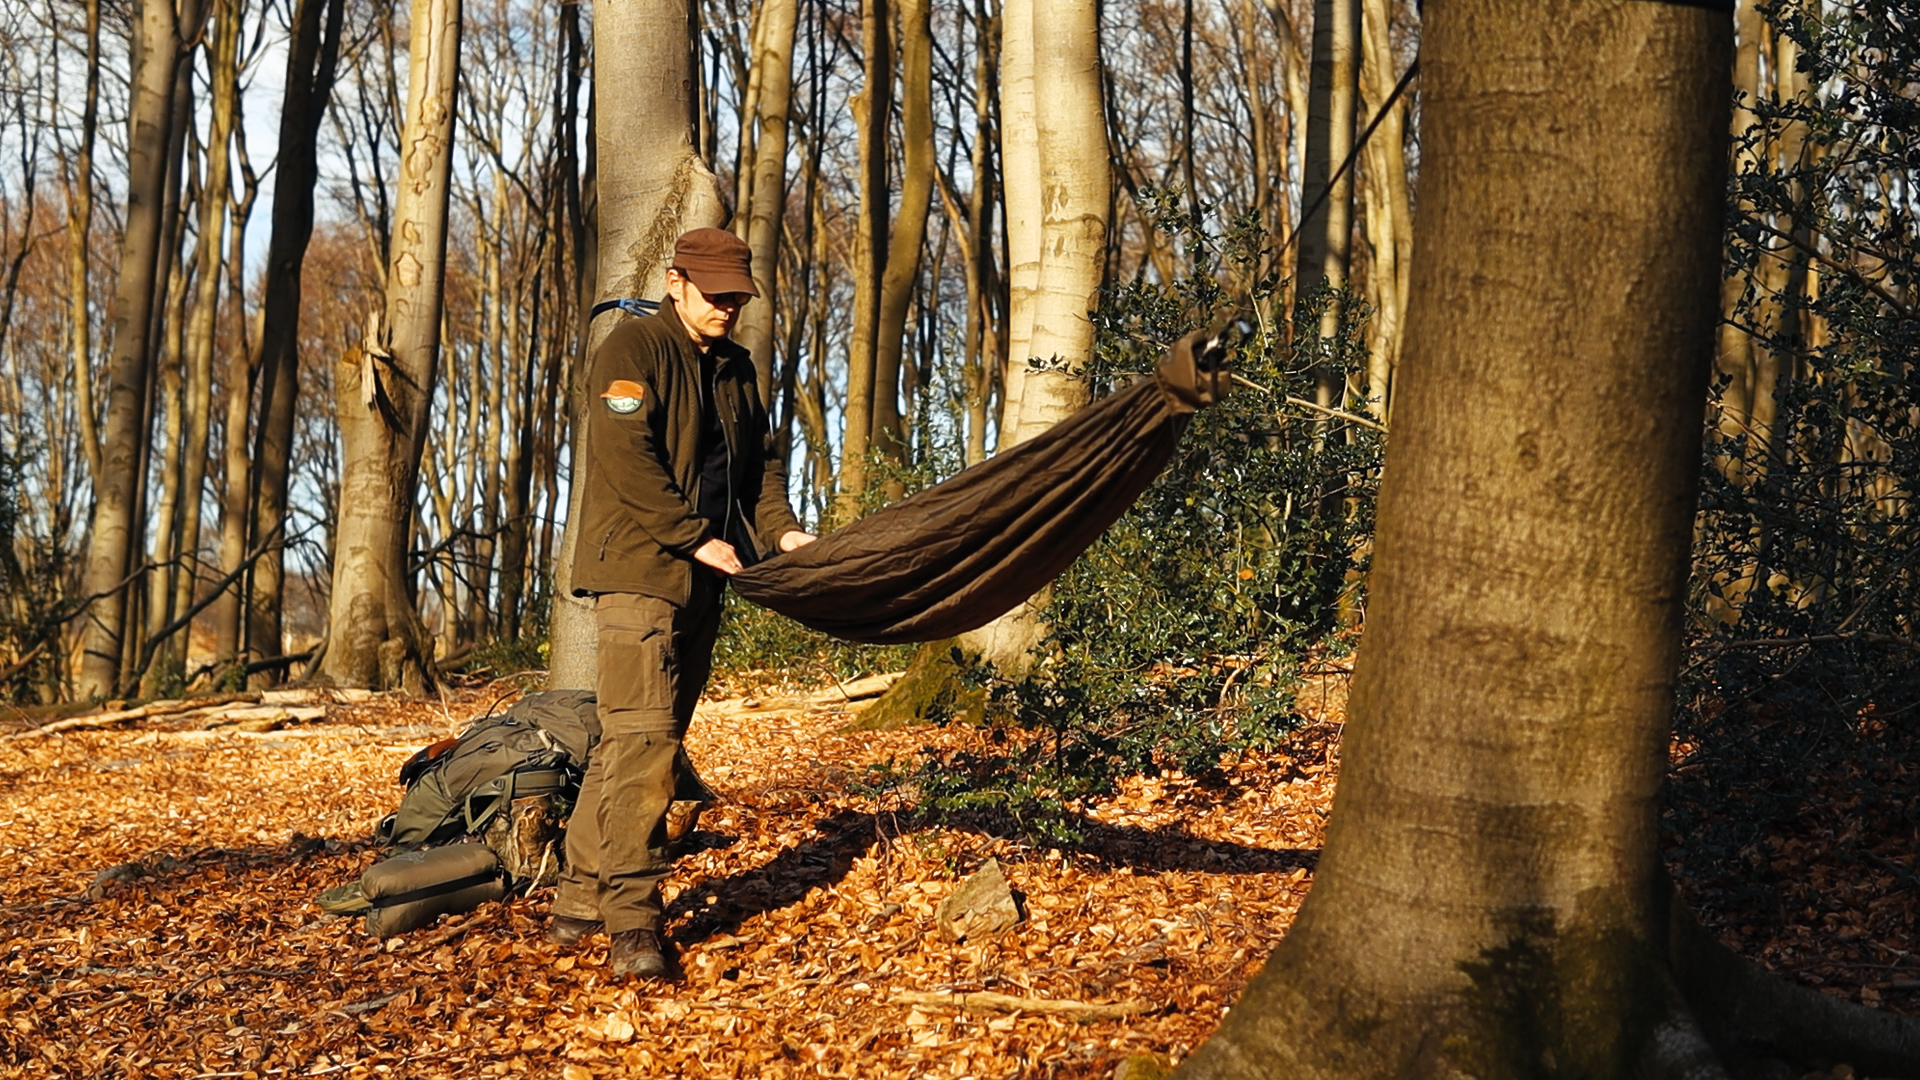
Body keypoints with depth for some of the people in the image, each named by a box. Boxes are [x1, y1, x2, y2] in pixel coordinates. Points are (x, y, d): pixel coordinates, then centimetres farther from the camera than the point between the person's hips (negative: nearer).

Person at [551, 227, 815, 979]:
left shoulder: (735, 367, 18)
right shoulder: (633, 349, -7)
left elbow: (760, 459, 19)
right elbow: (628, 459, -16)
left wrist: (781, 528, 1)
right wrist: (697, 537, -15)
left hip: (701, 579, 8)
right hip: (638, 569, -8)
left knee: (636, 739, 9)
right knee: (643, 735, -14)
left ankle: (581, 901, 15)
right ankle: (632, 916, -14)